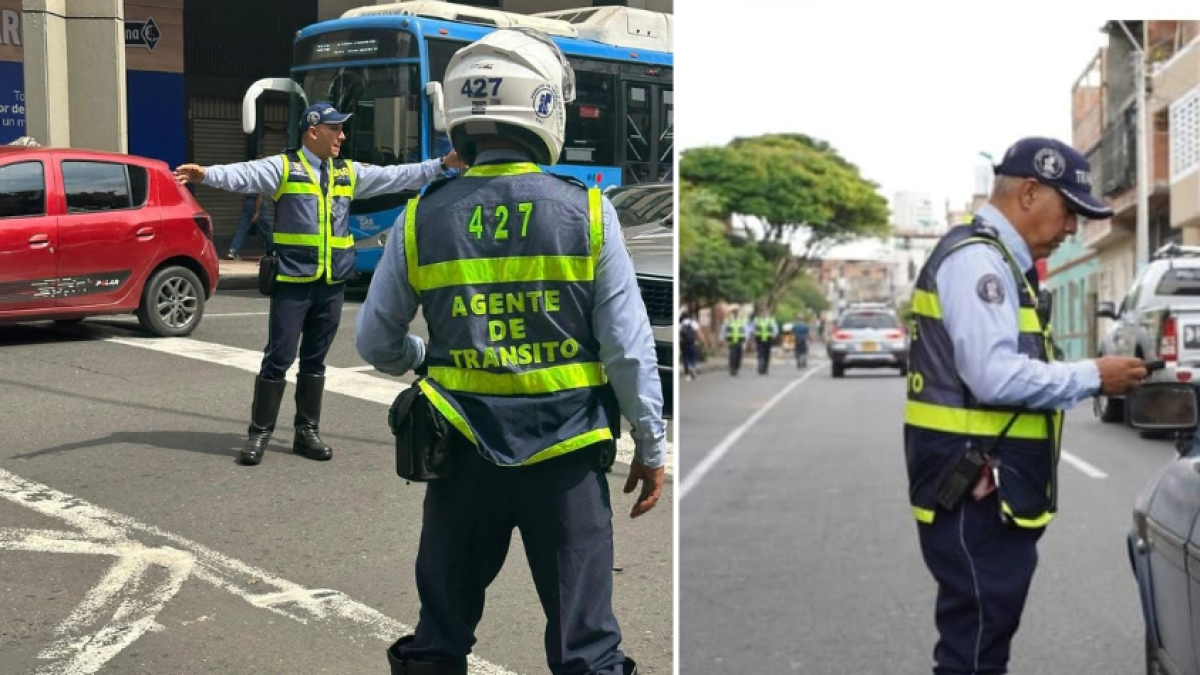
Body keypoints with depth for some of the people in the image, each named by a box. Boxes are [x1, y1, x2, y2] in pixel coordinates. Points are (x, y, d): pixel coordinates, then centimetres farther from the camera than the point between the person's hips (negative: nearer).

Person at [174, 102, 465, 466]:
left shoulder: (349, 173, 12)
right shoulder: (283, 167, -5)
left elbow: (397, 176, 17)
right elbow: (245, 175, -20)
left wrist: (442, 164, 14)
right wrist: (206, 174, -38)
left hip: (331, 285, 5)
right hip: (293, 282, -5)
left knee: (315, 359, 13)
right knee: (278, 358, -3)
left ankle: (307, 432, 22)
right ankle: (259, 433, 7)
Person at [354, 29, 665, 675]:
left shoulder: (421, 219, -3)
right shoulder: (587, 213, -9)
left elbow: (376, 342, 6)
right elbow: (629, 348, -8)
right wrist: (651, 447, 4)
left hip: (464, 454, 2)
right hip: (566, 455, -2)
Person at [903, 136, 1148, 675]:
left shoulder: (998, 262, 18)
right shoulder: (976, 257, -15)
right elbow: (995, 376, -24)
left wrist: (1086, 379, 9)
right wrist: (1092, 377, -15)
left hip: (992, 487, 11)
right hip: (974, 488, -11)